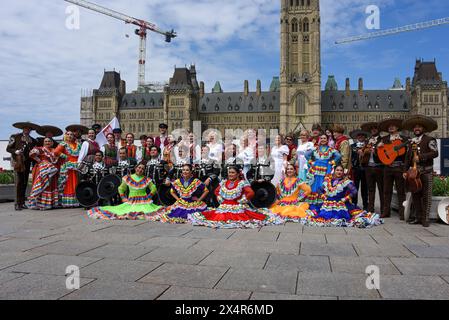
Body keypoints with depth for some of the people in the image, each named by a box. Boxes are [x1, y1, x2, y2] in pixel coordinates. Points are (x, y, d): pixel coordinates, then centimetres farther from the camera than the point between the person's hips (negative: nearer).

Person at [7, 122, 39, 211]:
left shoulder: (33, 140, 15)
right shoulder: (15, 137, 5)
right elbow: (8, 149, 2)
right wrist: (16, 151, -15)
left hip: (27, 163, 4)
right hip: (18, 162, -4)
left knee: (25, 183, 5)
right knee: (18, 182, -10)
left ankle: (22, 203, 12)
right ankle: (17, 204, -8)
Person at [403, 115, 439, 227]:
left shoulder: (429, 140, 0)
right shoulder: (412, 142, 16)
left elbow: (435, 153, -12)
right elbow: (408, 157, 16)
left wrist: (420, 157, -17)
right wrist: (406, 171, 9)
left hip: (426, 172, -5)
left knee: (426, 196, -3)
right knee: (415, 195, 8)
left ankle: (425, 219, 2)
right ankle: (418, 217, 16)